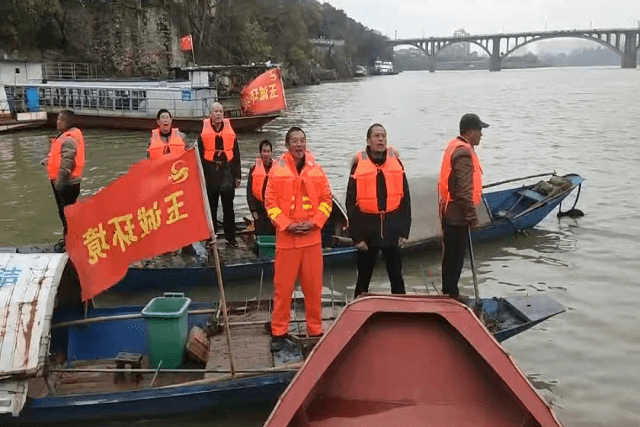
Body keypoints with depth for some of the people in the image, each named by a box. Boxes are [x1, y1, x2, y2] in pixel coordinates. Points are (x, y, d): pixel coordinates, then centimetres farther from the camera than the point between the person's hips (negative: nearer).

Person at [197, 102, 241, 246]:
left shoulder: (230, 133, 7)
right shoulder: (204, 133, 3)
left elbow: (236, 155, 9)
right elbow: (200, 156, 2)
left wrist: (237, 176, 5)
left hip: (227, 171, 1)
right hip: (210, 172, -1)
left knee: (228, 206, 6)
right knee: (211, 206, 7)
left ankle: (231, 237, 14)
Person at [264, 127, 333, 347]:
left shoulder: (316, 170, 3)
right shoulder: (277, 170, -2)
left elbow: (326, 200, 6)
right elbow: (270, 203, -1)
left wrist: (314, 222, -7)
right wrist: (286, 225, -11)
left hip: (312, 237, 2)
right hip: (286, 238, -1)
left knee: (313, 286, 7)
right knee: (283, 287, 3)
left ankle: (316, 330, 21)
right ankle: (279, 332, 15)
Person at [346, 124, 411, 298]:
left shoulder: (396, 162, 2)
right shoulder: (359, 165, -5)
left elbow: (405, 198, 4)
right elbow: (351, 203, -4)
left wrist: (404, 231, 0)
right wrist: (356, 236, -7)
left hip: (393, 228, 2)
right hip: (368, 229, -2)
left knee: (396, 276, 12)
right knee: (364, 277, 11)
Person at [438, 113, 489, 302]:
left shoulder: (455, 145, 12)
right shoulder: (464, 153, -20)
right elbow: (464, 190, -24)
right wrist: (472, 216, -18)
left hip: (449, 212, 10)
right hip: (457, 215, -10)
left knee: (451, 252, 18)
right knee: (455, 254, 1)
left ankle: (449, 291, 28)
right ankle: (451, 293, 11)